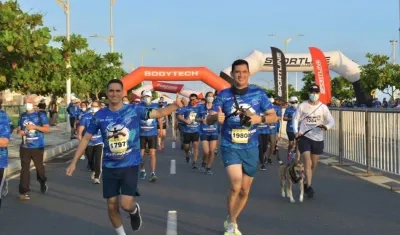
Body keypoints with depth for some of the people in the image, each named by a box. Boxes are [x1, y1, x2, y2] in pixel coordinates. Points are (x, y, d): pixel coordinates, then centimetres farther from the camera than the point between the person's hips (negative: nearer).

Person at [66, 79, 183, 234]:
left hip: (130, 165, -2)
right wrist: (73, 162, 3)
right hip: (109, 167, 2)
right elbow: (86, 139, 5)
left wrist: (177, 104, -19)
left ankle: (135, 210, 26)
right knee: (112, 206, 7)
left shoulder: (134, 110, -6)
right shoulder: (99, 115, -3)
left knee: (126, 204, -12)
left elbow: (159, 113, -2)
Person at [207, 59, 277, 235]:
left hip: (251, 148, 3)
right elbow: (209, 120, -5)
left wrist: (260, 119, -20)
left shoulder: (258, 94, -1)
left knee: (244, 190, 12)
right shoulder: (223, 95, -3)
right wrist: (216, 117, -29)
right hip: (230, 146, -3)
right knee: (235, 185, -21)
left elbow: (274, 116, 1)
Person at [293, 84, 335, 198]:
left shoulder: (323, 107, 0)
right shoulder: (302, 106, -3)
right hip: (304, 137, -2)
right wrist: (296, 131, -16)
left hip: (318, 139, 3)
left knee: (313, 165, 11)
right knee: (308, 162, -15)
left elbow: (331, 121, -2)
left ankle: (307, 184, 30)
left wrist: (326, 126, -24)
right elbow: (296, 119, 1)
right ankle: (309, 187, -16)